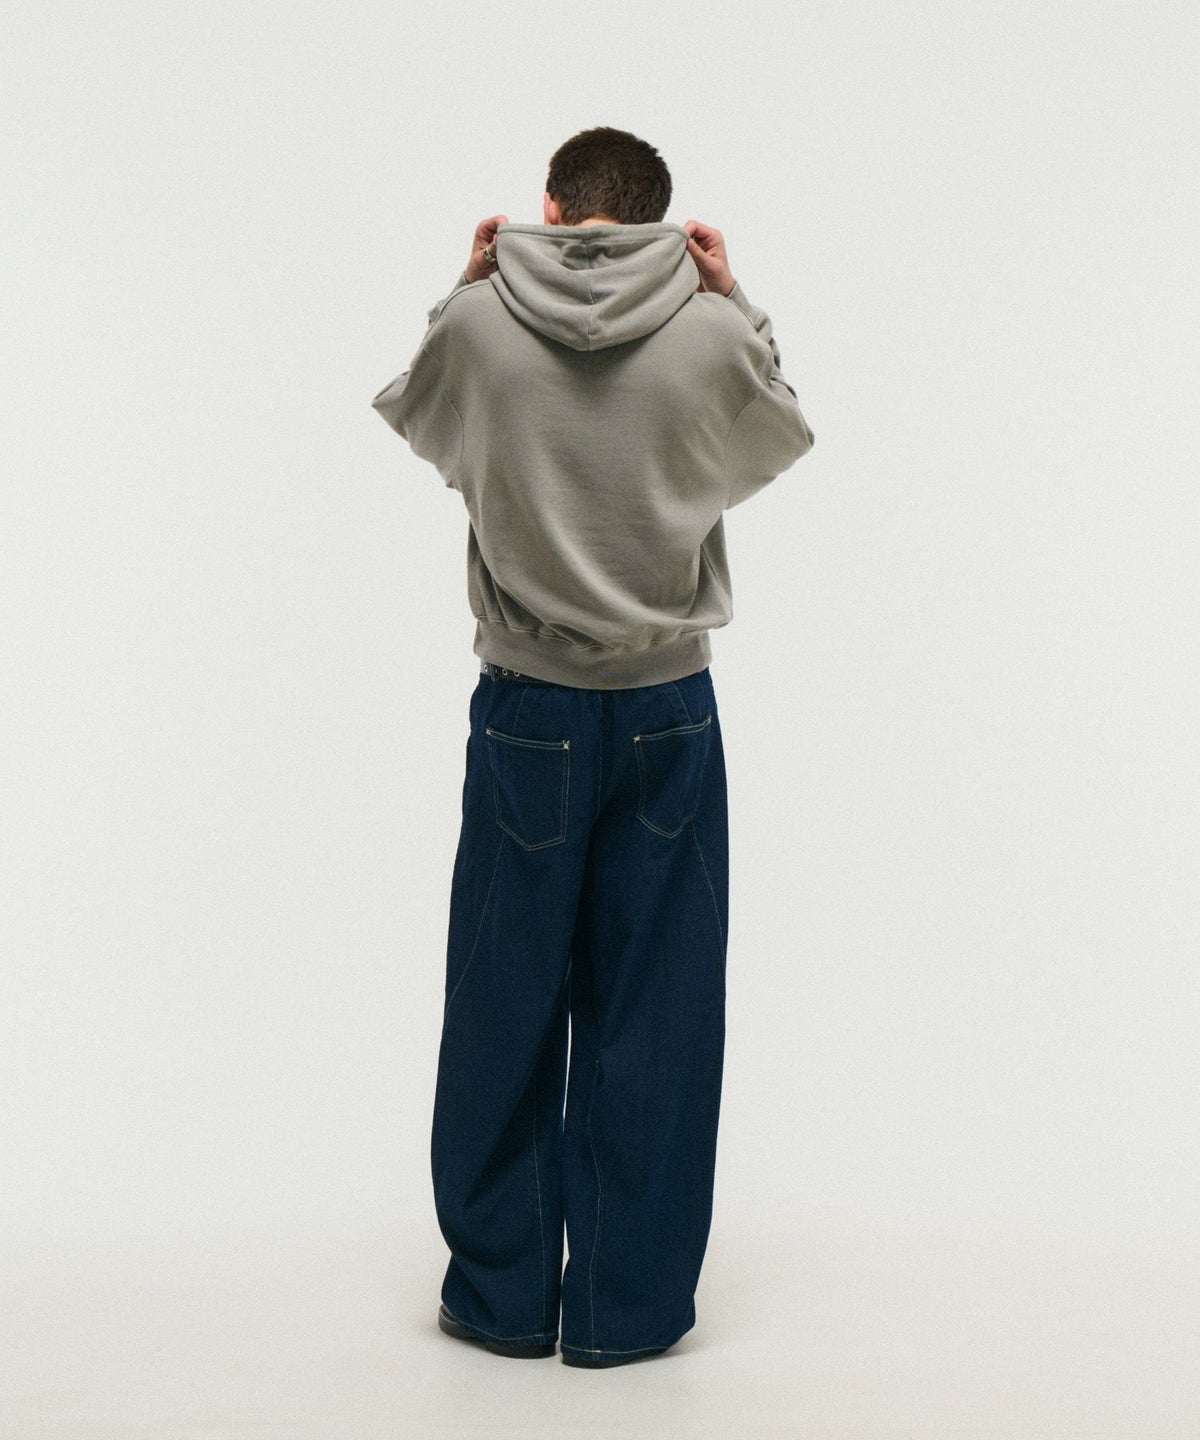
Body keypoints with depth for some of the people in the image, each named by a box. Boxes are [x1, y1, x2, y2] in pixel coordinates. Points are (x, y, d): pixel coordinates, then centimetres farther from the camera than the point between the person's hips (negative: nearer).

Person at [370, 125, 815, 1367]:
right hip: (669, 712, 0)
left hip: (527, 714, 0)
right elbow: (782, 436, 15)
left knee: (504, 1008, 10)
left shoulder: (479, 322, -7)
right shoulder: (712, 332, -7)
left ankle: (501, 1294, 19)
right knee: (653, 1010, 7)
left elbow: (413, 418, 15)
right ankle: (630, 1300, 14)